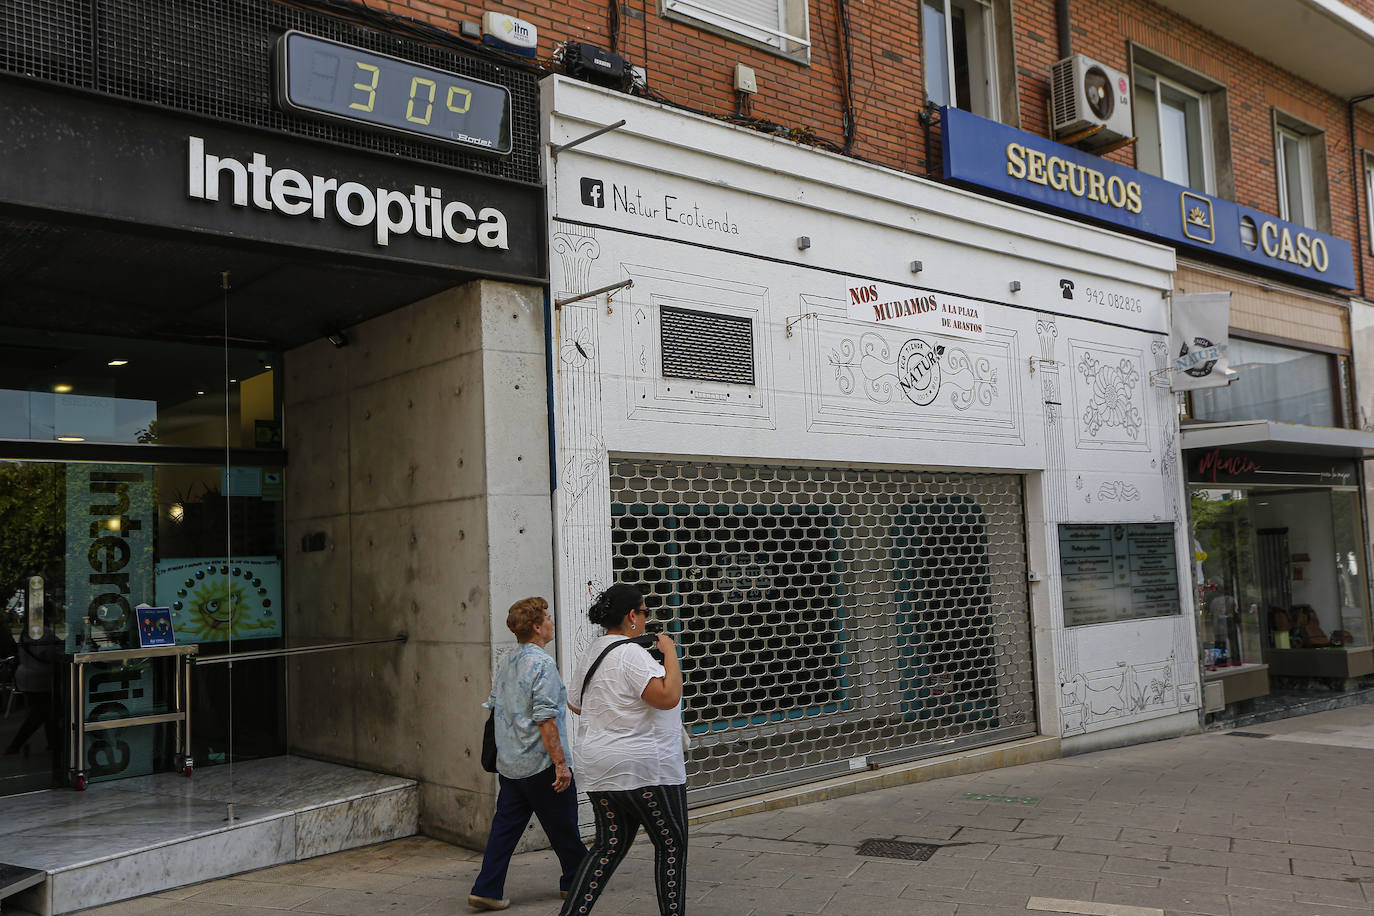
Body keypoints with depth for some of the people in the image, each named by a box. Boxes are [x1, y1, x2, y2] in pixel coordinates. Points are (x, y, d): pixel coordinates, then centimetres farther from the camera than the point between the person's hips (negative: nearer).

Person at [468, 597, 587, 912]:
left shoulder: (506, 664, 9)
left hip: (509, 765, 8)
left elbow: (494, 706, 17)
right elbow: (545, 720, -22)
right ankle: (576, 880, 25)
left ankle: (487, 890, 7)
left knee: (505, 827, 10)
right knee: (563, 827, 10)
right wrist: (561, 762, -19)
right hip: (540, 764, -7)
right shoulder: (542, 664, -18)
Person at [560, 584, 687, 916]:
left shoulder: (591, 652, 10)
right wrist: (670, 652, -15)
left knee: (609, 846, 15)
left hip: (600, 769, 8)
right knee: (671, 844, 8)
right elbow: (668, 697, -26)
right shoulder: (631, 654, -18)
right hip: (646, 768, -8)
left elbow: (574, 704, 21)